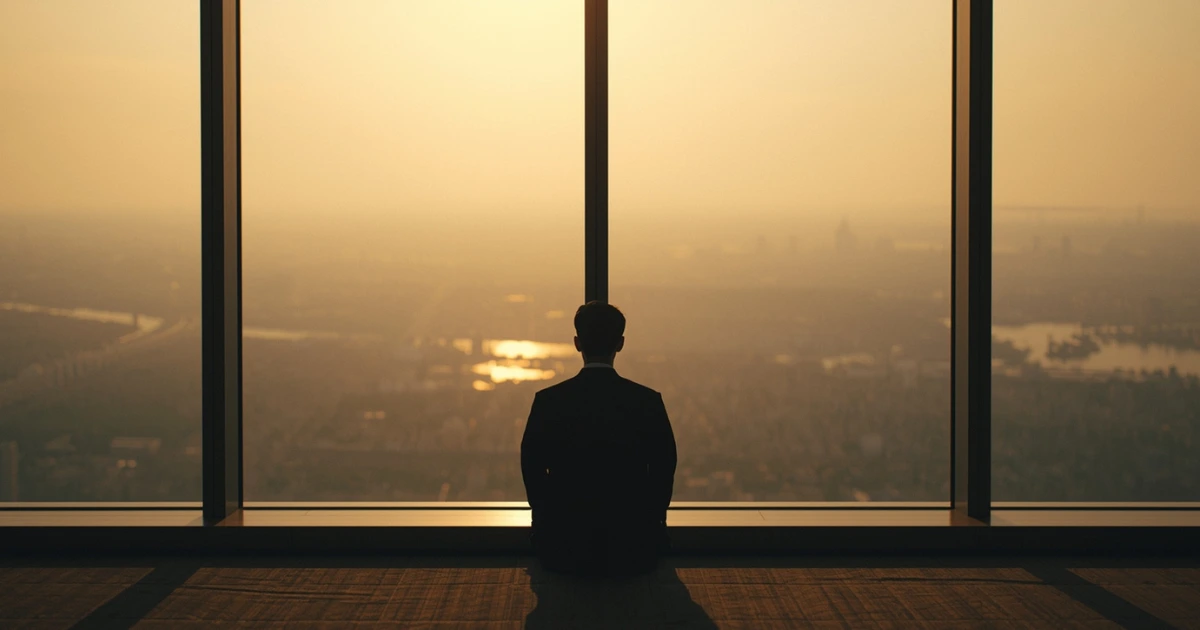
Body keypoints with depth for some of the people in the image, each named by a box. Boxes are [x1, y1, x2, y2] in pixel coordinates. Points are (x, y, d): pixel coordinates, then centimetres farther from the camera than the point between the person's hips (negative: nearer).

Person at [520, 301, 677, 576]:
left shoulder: (548, 401, -10)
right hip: (632, 551, 0)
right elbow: (663, 471, -2)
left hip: (564, 547, 0)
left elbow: (532, 469, -1)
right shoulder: (649, 402, -10)